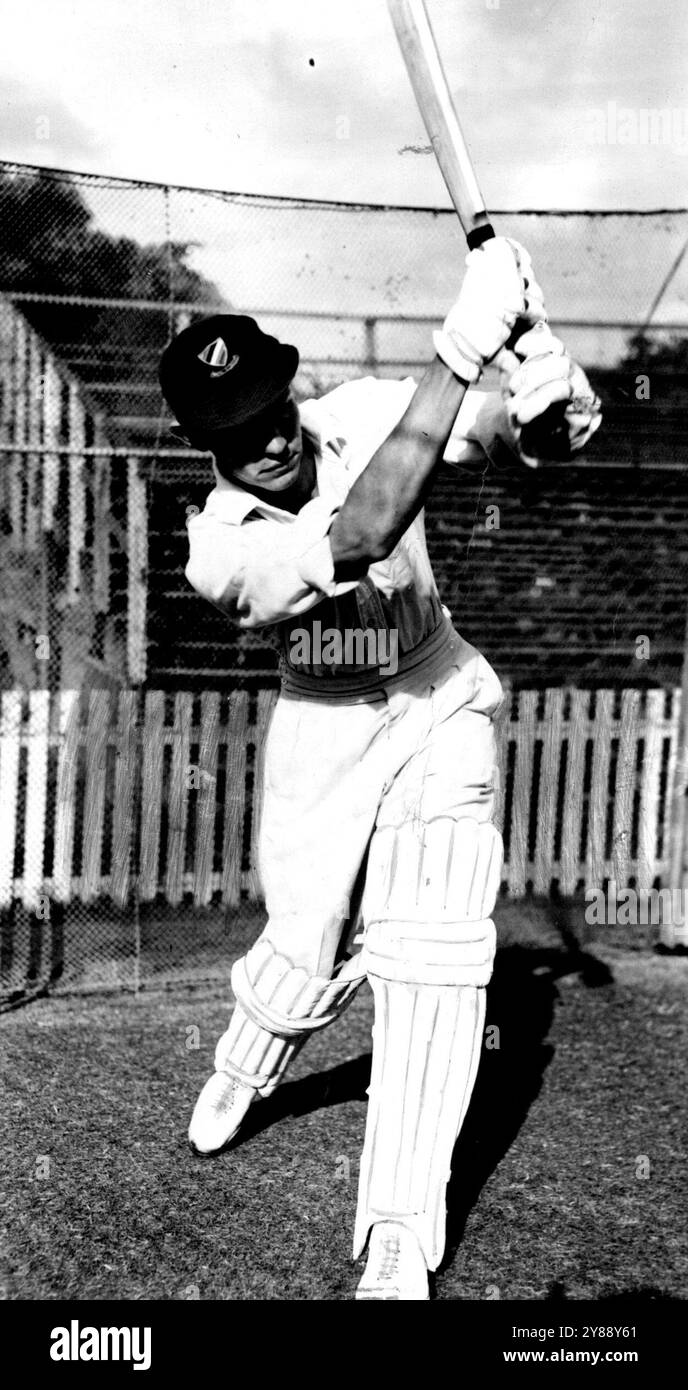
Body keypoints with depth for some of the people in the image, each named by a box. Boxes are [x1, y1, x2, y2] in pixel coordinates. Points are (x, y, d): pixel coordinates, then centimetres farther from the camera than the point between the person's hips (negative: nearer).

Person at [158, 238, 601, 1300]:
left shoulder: (362, 415, -15)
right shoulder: (219, 548, -25)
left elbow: (549, 438, -14)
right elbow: (359, 542, -43)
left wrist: (550, 393, -39)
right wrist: (461, 348, -45)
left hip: (441, 706, 1)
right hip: (325, 733, -1)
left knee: (433, 952, -12)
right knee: (312, 958, 5)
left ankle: (401, 1240, 2)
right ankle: (245, 1066, 44)